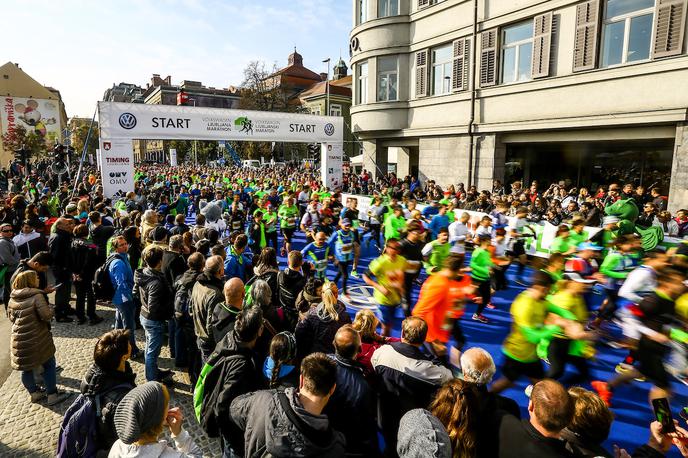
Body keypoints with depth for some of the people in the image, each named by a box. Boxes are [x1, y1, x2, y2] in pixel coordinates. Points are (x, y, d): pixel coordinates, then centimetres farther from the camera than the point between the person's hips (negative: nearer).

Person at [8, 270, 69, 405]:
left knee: (26, 368, 19)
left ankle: (34, 393, 30)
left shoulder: (12, 299, 4)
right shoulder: (36, 296, -17)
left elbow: (10, 317, 15)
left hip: (18, 339, 6)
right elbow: (46, 315, -22)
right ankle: (52, 395, 10)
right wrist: (52, 310, -2)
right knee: (49, 365, 7)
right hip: (37, 339, -6)